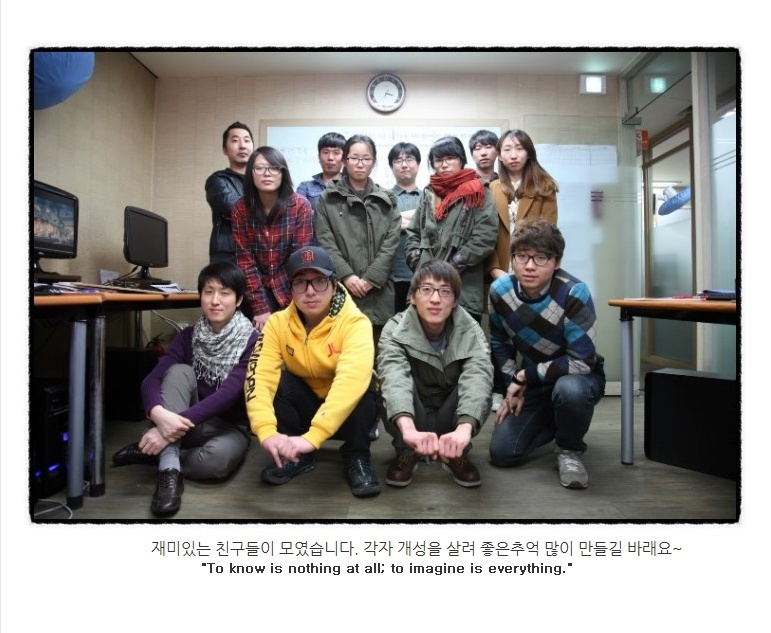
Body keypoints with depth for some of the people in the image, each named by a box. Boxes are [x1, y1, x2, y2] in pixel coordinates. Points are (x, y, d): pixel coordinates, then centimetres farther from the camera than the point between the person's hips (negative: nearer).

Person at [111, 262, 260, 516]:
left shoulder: (252, 341, -13)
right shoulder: (188, 336, -2)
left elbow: (229, 393, -26)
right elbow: (151, 380, -15)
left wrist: (179, 422, -38)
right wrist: (158, 414, -38)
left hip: (229, 427, -3)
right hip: (189, 425, 3)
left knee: (217, 459, -38)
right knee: (179, 371, -24)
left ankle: (153, 454, -10)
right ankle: (170, 469, -31)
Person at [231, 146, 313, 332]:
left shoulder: (301, 206, -11)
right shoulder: (241, 208, -5)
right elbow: (245, 260, -7)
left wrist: (291, 305, -17)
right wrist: (260, 308, -14)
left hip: (290, 292, -1)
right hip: (257, 291, 1)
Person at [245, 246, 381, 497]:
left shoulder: (355, 322, -25)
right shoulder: (278, 323, -13)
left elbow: (353, 379, -41)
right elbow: (259, 375, -25)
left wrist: (313, 436, -50)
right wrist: (267, 431, -42)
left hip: (348, 412, -2)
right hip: (305, 407, 3)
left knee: (364, 382, -33)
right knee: (277, 378, -25)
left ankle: (356, 457, -11)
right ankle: (297, 454, -6)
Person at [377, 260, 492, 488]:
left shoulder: (471, 332, -19)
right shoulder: (395, 330, -22)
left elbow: (478, 378, -38)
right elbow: (394, 378, -42)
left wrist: (464, 429, -58)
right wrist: (409, 429, -61)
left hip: (450, 421, 1)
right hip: (413, 419, -1)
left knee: (480, 388, -29)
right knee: (391, 386, -31)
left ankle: (457, 455, -6)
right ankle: (406, 453, -8)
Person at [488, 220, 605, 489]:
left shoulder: (574, 293, -27)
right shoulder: (500, 290, -13)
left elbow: (582, 362, -27)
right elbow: (500, 344, 4)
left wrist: (525, 375, -21)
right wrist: (515, 385, -4)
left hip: (579, 376, -4)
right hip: (532, 382, 4)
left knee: (569, 390, -41)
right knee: (502, 453, -7)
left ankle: (569, 450, -8)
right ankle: (552, 421, 22)